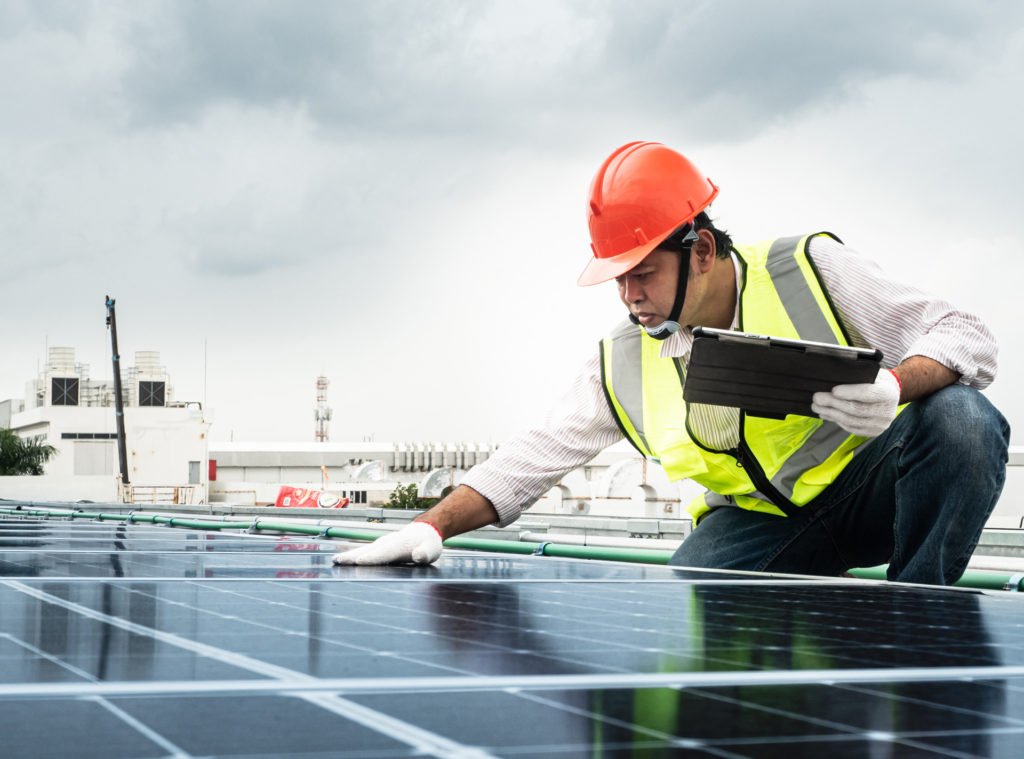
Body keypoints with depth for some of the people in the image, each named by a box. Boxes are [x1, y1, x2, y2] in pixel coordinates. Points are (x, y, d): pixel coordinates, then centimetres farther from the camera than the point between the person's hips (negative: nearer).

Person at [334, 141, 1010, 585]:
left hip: (871, 486, -1)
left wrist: (894, 387, -35)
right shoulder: (624, 365, -1)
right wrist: (431, 526, -9)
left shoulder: (812, 270, -12)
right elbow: (535, 457, 4)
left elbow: (965, 338, -13)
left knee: (961, 420, -33)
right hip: (756, 521, 2)